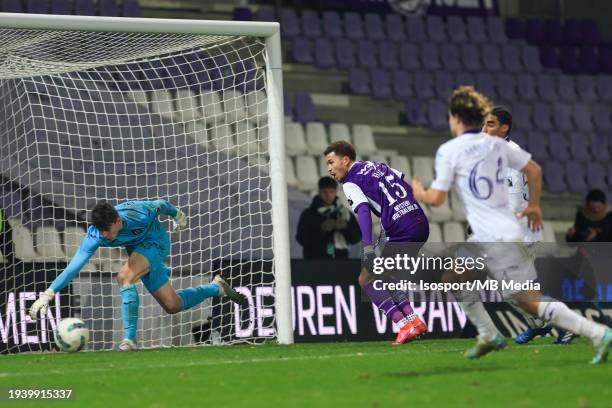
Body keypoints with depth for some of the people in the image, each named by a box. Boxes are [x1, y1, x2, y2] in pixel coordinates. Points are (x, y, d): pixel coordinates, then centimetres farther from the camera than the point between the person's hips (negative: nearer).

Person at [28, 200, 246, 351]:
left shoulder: (138, 215, -37)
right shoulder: (95, 235, -30)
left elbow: (160, 205, -15)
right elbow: (74, 266, -34)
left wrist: (178, 215, 8)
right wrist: (48, 294, -44)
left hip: (155, 240, -5)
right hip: (137, 248, 5)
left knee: (125, 277, -31)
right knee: (173, 306, 10)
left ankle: (130, 340, -28)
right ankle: (217, 288, 35)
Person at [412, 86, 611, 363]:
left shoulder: (449, 151, -10)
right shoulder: (496, 144, 10)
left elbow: (436, 198, -11)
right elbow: (534, 170, 15)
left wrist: (419, 193, 11)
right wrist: (534, 205, 28)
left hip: (496, 240, -8)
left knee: (529, 300, -7)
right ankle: (488, 336, 23)